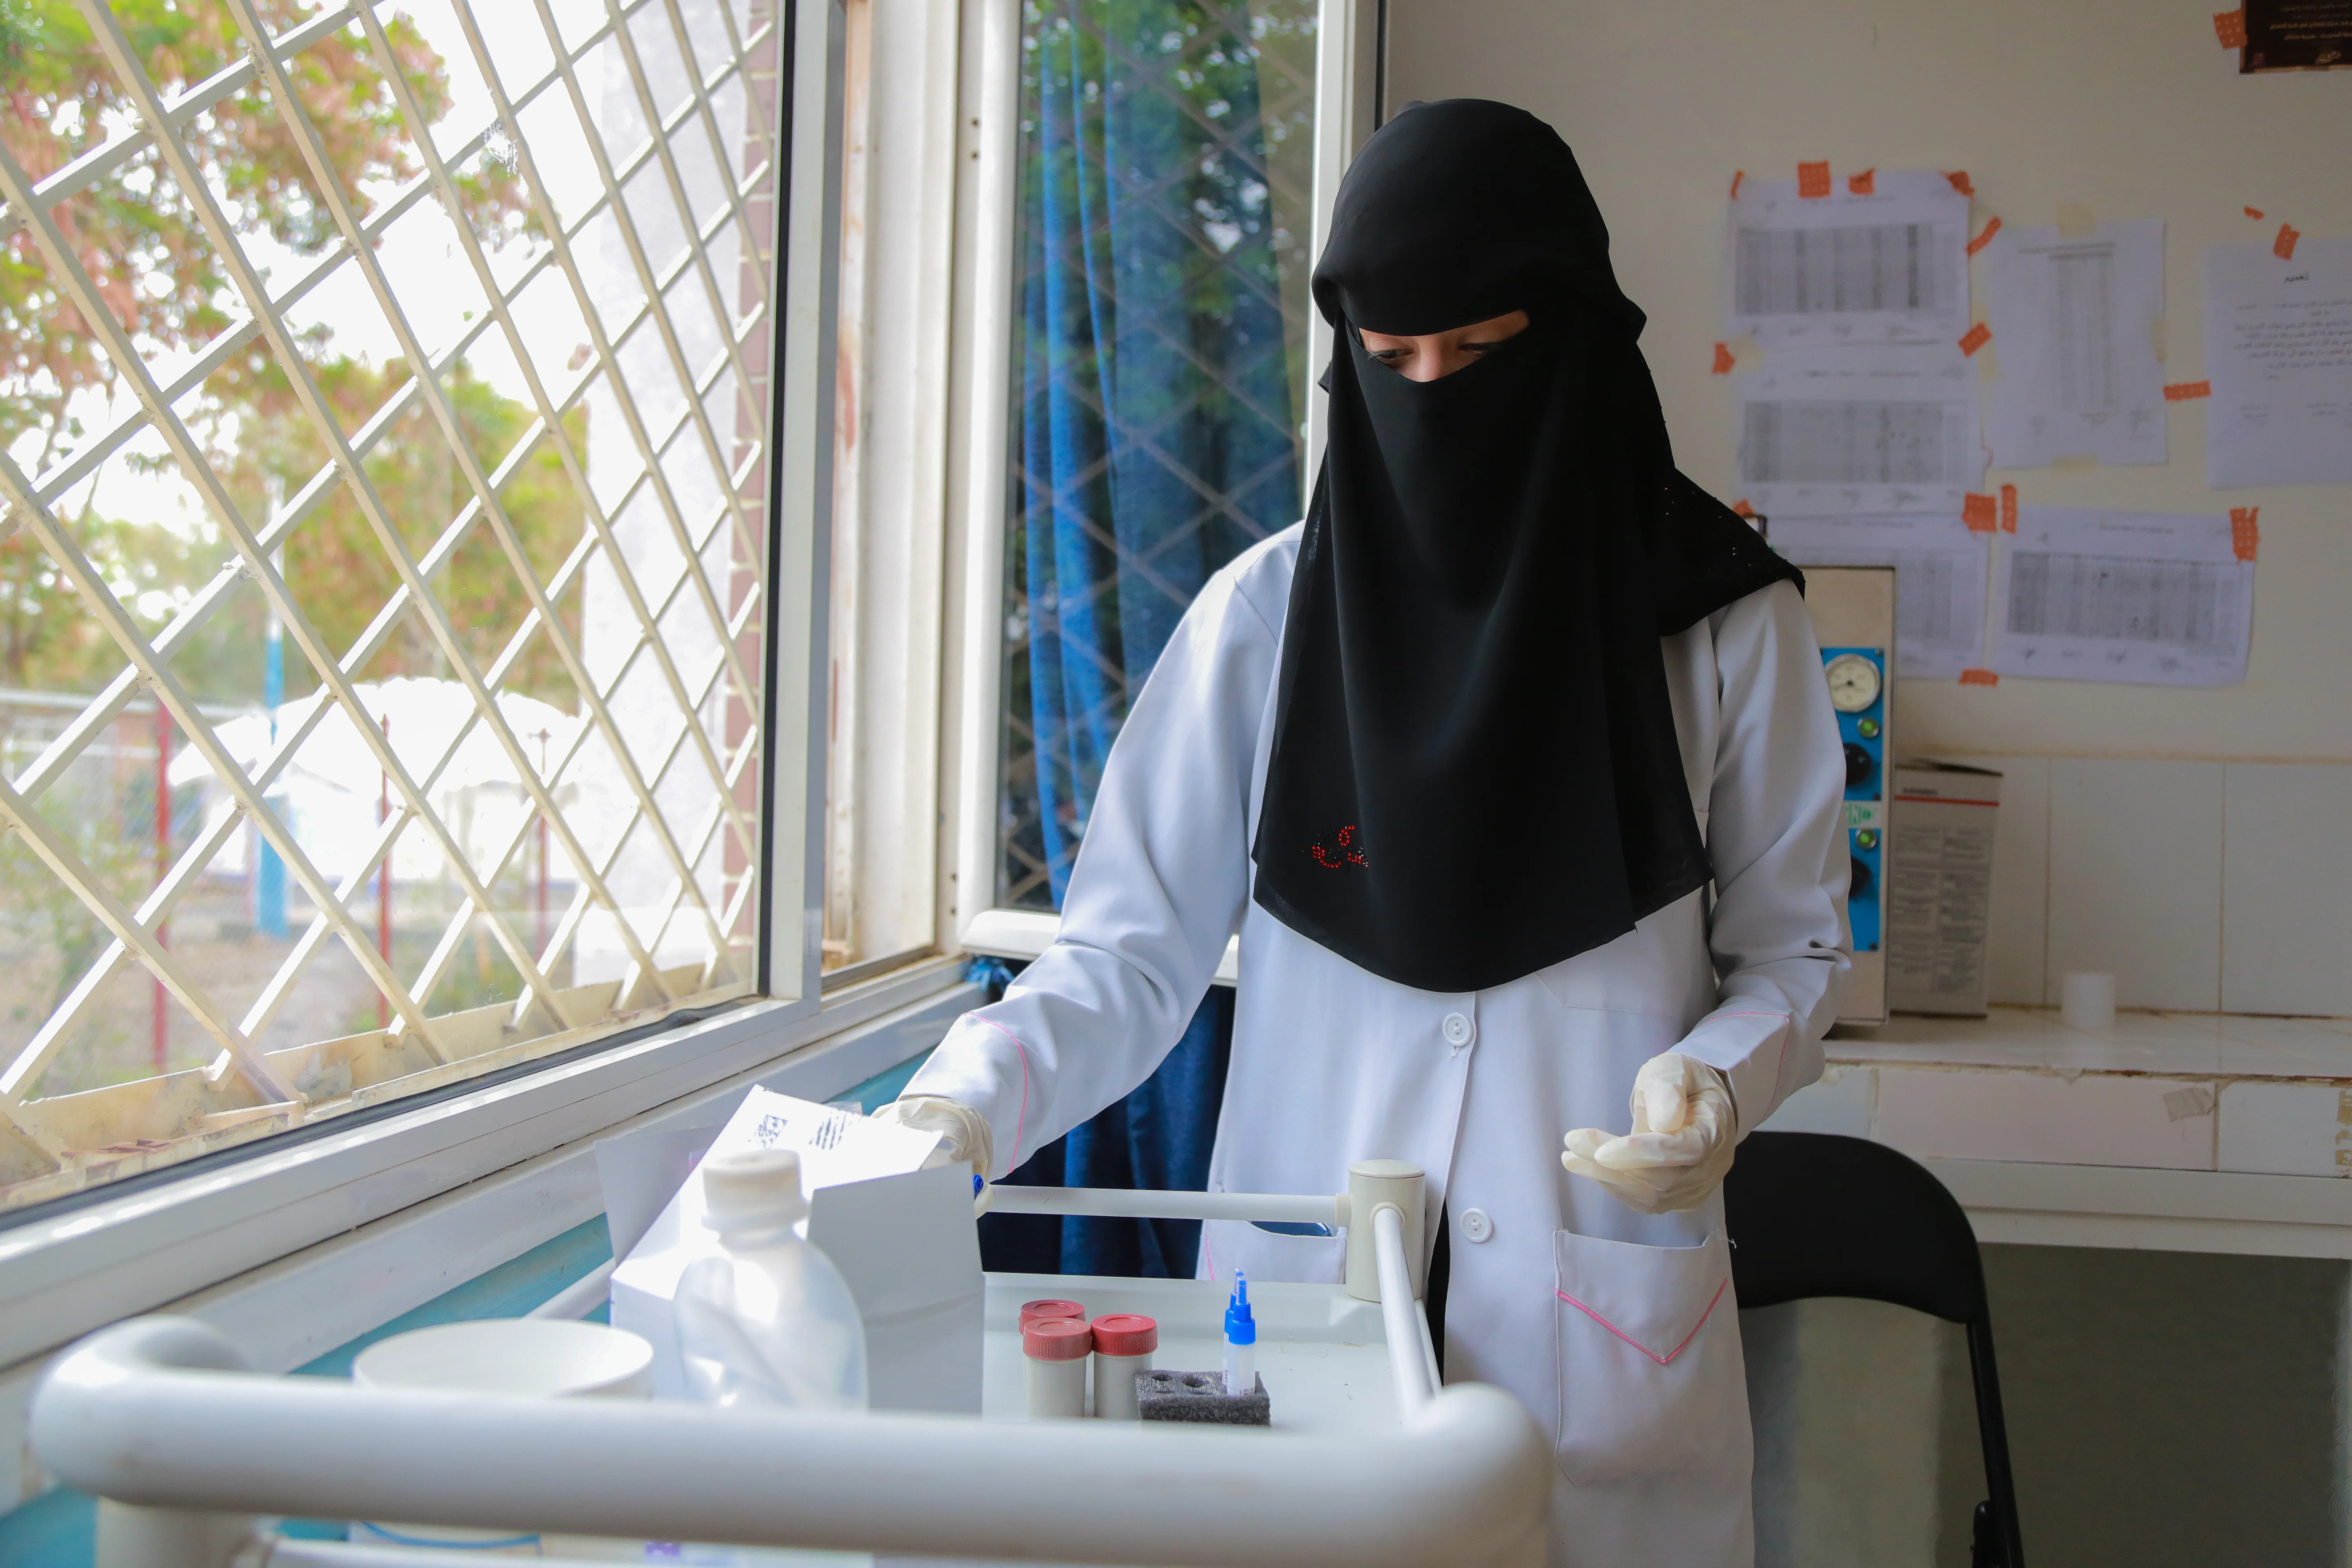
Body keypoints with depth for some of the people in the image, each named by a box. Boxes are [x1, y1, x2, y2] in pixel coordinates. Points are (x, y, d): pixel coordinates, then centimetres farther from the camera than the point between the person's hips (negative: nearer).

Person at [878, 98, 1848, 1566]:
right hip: (1301, 1286, 1)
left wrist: (1719, 1082, -14)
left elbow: (1793, 946, 6)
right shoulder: (1262, 616, 0)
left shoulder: (1725, 618, -1)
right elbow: (1133, 949, -2)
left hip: (1602, 1324, 0)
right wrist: (968, 1103, -17)